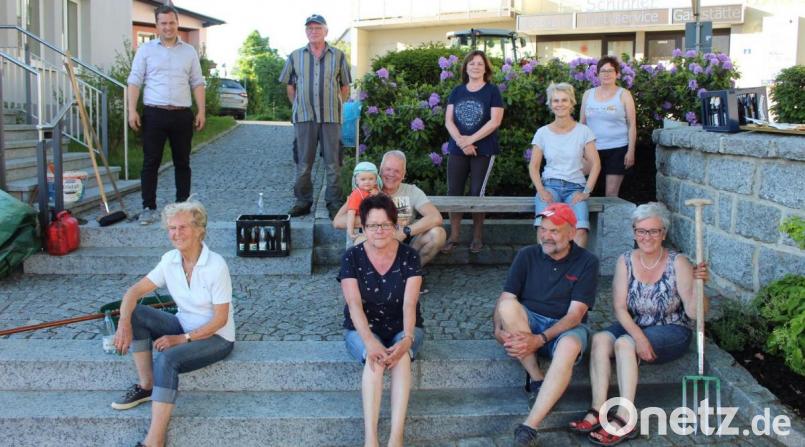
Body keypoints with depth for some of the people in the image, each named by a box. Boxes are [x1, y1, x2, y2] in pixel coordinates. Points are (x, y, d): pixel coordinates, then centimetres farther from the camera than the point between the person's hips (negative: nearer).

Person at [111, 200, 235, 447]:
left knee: (166, 359, -32)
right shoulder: (170, 260, -4)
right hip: (184, 326, 7)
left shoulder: (216, 266, -22)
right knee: (136, 314, -13)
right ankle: (146, 386, -4)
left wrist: (182, 338, -22)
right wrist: (124, 322, -22)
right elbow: (135, 291, -3)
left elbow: (220, 319, -19)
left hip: (216, 337, -7)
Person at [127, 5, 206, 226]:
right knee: (151, 162, -1)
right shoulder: (146, 49, 5)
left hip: (182, 115, 2)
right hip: (154, 114, -2)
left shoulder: (189, 52, 11)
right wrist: (132, 110, -7)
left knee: (182, 162, 8)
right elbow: (135, 81, 2)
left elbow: (197, 83, 10)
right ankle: (148, 207, 5)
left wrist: (201, 111, 2)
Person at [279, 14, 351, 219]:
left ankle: (334, 203, 9)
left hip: (331, 117, -1)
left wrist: (335, 106, 6)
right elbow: (290, 87, 14)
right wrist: (299, 108, 9)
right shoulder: (295, 56, 8)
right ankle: (303, 202, 16)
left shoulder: (338, 56, 5)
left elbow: (345, 87, 9)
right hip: (304, 118, 1)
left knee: (333, 163, 2)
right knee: (303, 163, 6)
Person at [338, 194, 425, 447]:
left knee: (401, 356, -33)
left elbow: (409, 303, -17)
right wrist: (369, 341, -36)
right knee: (373, 358, -34)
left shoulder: (409, 256, -7)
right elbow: (354, 304, -19)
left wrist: (407, 339, -35)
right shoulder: (352, 258, -8)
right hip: (363, 329, 0)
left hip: (402, 328, 1)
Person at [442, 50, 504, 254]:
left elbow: (495, 121, -10)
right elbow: (448, 120, 4)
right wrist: (460, 141, -13)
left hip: (483, 151, -3)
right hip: (457, 151, 4)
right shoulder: (457, 92, 11)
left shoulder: (492, 91, -1)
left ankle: (477, 238, 12)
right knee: (453, 193, 1)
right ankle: (453, 238, 10)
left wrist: (470, 140, -14)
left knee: (477, 194, 0)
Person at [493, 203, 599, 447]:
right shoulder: (527, 256, 2)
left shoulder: (587, 262, -5)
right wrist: (499, 330, -25)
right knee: (508, 306, -30)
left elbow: (574, 315, -14)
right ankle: (536, 379, -19)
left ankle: (529, 427, -39)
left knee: (568, 347, -38)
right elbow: (504, 300, -4)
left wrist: (540, 339, -27)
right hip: (528, 322, 2)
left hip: (566, 327, -2)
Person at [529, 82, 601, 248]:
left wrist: (586, 192, -8)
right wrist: (541, 191, -7)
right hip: (550, 185, 0)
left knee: (580, 230, -30)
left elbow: (596, 164, 2)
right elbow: (533, 166, 8)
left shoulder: (583, 131, 6)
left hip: (575, 187, 0)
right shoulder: (542, 132, 8)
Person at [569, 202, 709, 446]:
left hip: (672, 332, -4)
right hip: (633, 326, 4)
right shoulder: (626, 261, -2)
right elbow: (620, 308, -8)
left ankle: (624, 419, -31)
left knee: (623, 343, -31)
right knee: (600, 339, -26)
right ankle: (598, 411, -29)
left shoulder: (678, 263, -11)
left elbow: (693, 313, -13)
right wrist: (639, 336, -24)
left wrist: (698, 285, -30)